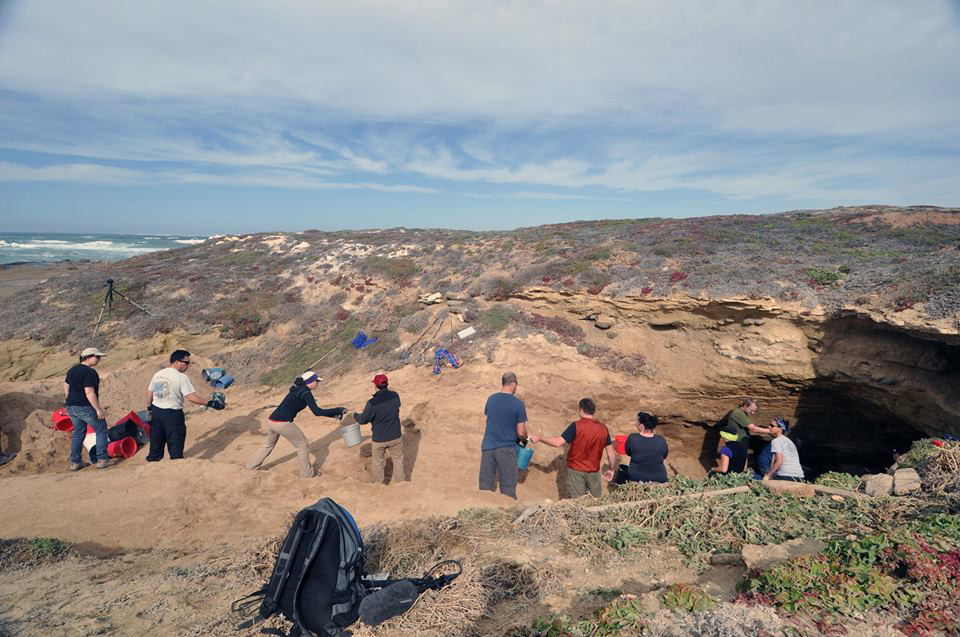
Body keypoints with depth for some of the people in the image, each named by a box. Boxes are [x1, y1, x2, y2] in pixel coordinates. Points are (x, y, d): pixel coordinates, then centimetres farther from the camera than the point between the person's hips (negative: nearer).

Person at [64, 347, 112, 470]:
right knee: (101, 430, 4)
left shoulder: (72, 370, 10)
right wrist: (98, 409, -20)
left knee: (78, 433, 17)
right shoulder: (90, 372, -19)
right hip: (86, 407, -8)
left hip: (71, 407, 9)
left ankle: (75, 462, 20)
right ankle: (102, 460, 3)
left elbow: (66, 388, 16)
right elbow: (89, 393, -24)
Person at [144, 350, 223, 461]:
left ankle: (153, 460, 35)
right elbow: (191, 397, -23)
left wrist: (149, 408, 24)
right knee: (175, 443, 6)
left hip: (156, 411, 7)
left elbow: (149, 392, 12)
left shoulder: (158, 374, 4)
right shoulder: (182, 377, -18)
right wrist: (209, 403, -21)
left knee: (156, 441, 22)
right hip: (172, 413, -7)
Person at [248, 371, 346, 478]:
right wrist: (339, 410, -13)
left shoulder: (297, 389, 17)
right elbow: (317, 412, -19)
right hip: (283, 423, -8)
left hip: (271, 421, 8)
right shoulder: (305, 392, -10)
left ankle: (252, 465, 42)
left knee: (269, 445, 31)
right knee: (302, 444, 8)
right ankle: (307, 474, 16)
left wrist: (334, 414, 18)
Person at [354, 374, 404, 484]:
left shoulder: (372, 403, -25)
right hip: (395, 437, 2)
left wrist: (355, 416, 11)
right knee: (398, 460, 21)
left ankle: (378, 483, 38)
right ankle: (400, 481, 34)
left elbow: (363, 420, -12)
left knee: (378, 463, 21)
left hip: (379, 439, -2)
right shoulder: (395, 396, -13)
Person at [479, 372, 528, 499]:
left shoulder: (491, 399, 2)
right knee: (508, 487, 7)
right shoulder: (518, 404, -11)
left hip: (488, 446, 4)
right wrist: (525, 438, 13)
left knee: (485, 485, 12)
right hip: (506, 448, -4)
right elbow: (521, 433, -9)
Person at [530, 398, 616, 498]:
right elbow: (611, 454, -1)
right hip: (594, 471, 4)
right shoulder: (603, 428, -4)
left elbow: (558, 442, -20)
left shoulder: (576, 426, -18)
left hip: (576, 470, -4)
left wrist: (539, 438, -9)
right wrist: (611, 469, 15)